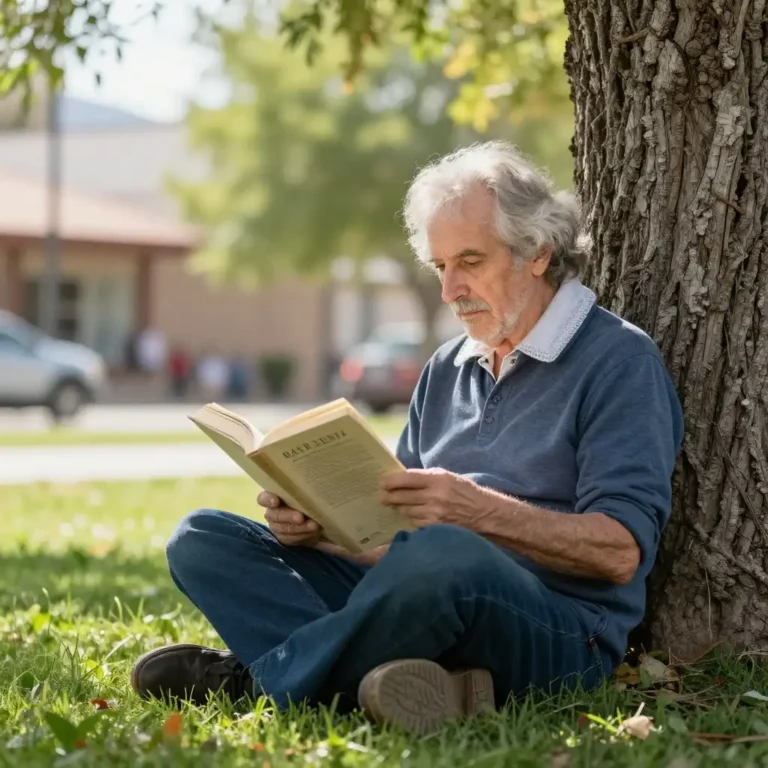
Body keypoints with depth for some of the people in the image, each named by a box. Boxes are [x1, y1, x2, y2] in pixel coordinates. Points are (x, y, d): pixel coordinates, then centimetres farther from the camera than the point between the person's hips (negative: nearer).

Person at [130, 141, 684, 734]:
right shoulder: (448, 370, 23)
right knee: (203, 539, -2)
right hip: (427, 598, 8)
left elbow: (620, 552, -12)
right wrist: (314, 524, 0)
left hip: (557, 632, -8)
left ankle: (260, 676, -18)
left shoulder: (617, 360, -1)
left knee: (443, 556, -41)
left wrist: (480, 510, -23)